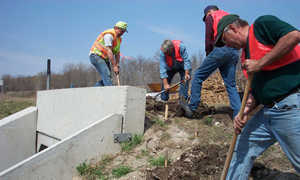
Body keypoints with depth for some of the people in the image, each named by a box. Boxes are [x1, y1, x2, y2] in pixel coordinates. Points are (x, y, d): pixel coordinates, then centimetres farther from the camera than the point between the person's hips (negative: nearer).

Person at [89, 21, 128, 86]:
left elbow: (117, 53, 10)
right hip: (96, 55, -9)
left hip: (104, 58, 9)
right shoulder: (109, 35, -20)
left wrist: (117, 65, -3)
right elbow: (109, 51, -27)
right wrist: (114, 66, -27)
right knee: (107, 75, -21)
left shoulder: (119, 39, 10)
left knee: (106, 77, 4)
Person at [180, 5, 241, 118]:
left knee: (198, 76, 2)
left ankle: (192, 108, -1)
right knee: (231, 85, 8)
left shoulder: (211, 17, 14)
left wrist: (208, 53, 11)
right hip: (235, 51, 6)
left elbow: (208, 37, 2)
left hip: (221, 48, -6)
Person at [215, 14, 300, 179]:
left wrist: (260, 63, -17)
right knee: (243, 146, 14)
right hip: (268, 111, 9)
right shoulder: (247, 54, 19)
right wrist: (244, 112, 3)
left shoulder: (262, 24, -3)